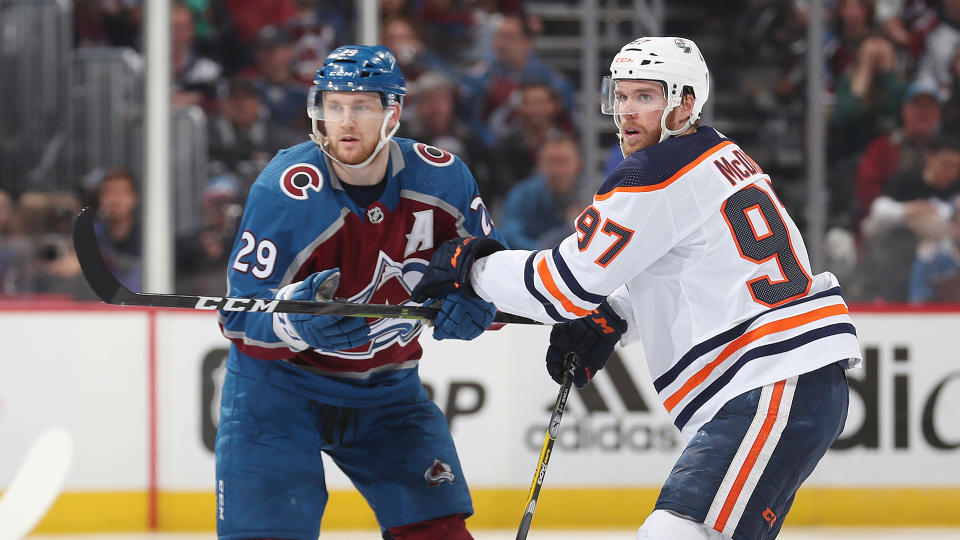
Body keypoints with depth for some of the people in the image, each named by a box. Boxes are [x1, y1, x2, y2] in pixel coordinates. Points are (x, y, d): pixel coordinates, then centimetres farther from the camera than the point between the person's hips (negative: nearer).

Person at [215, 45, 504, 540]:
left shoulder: (441, 178, -10)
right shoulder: (285, 191, -22)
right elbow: (241, 316, -20)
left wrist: (475, 298, -18)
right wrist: (299, 323, -41)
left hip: (385, 387, 4)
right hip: (279, 383, -4)